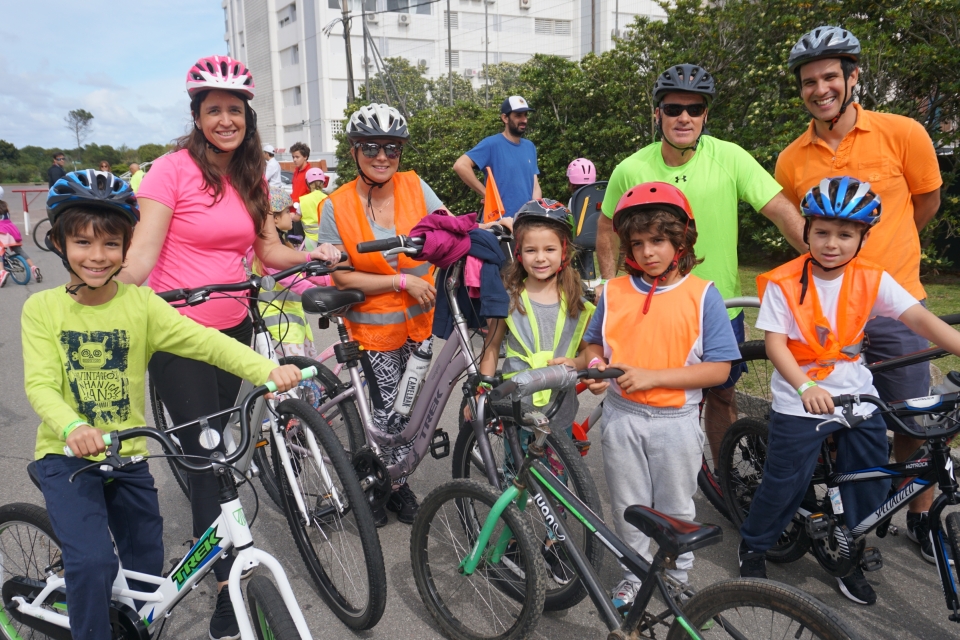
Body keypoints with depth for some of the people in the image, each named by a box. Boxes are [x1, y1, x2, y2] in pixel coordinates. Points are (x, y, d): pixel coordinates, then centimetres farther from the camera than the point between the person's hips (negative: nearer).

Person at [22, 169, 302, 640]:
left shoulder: (140, 303, -7)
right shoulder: (41, 309, -7)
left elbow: (204, 340, -19)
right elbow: (40, 385, -16)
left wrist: (267, 370, -36)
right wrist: (73, 427, -38)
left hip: (128, 457, 2)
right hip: (66, 455, -2)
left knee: (147, 572, 14)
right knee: (92, 561, -20)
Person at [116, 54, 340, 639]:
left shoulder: (251, 178, 8)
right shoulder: (174, 168, -11)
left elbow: (270, 250, 12)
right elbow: (142, 253, -17)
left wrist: (316, 253, -4)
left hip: (233, 326, 6)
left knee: (220, 442, 19)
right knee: (205, 453, -4)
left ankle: (212, 541, 41)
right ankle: (228, 587, 4)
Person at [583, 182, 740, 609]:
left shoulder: (702, 295, -10)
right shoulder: (614, 292, -1)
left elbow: (719, 369, -13)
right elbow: (594, 343, 13)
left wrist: (651, 376, -21)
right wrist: (596, 366, -10)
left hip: (676, 420, -2)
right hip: (622, 415, 2)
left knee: (676, 509, 15)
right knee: (628, 506, 16)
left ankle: (678, 577, 39)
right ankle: (634, 575, 37)